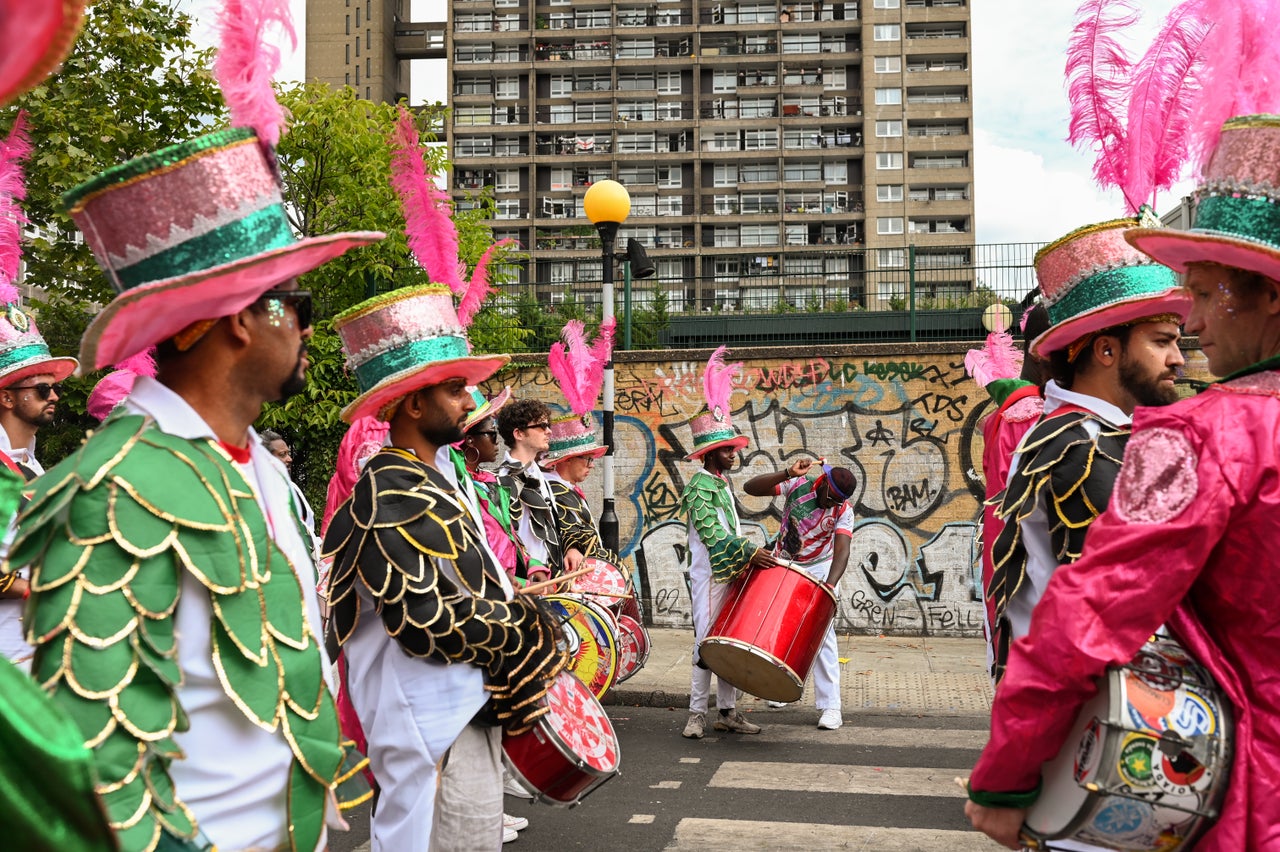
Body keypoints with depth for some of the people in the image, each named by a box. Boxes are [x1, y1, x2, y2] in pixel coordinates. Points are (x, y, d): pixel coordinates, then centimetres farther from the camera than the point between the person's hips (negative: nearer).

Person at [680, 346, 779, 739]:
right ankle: (697, 713, 1)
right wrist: (749, 553, -27)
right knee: (707, 642, -6)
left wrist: (748, 557, 12)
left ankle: (727, 710, 17)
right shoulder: (700, 486, -12)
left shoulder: (723, 484, 16)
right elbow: (711, 533, -23)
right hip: (709, 577, -9)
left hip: (729, 574, 9)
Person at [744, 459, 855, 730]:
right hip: (782, 565, 2)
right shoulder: (798, 484, -19)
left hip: (818, 569, -2)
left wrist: (830, 585, -47)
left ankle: (830, 705, -8)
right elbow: (750, 488, -26)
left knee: (822, 634, -10)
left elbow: (842, 552, -31)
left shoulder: (843, 510, -21)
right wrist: (787, 474, -38)